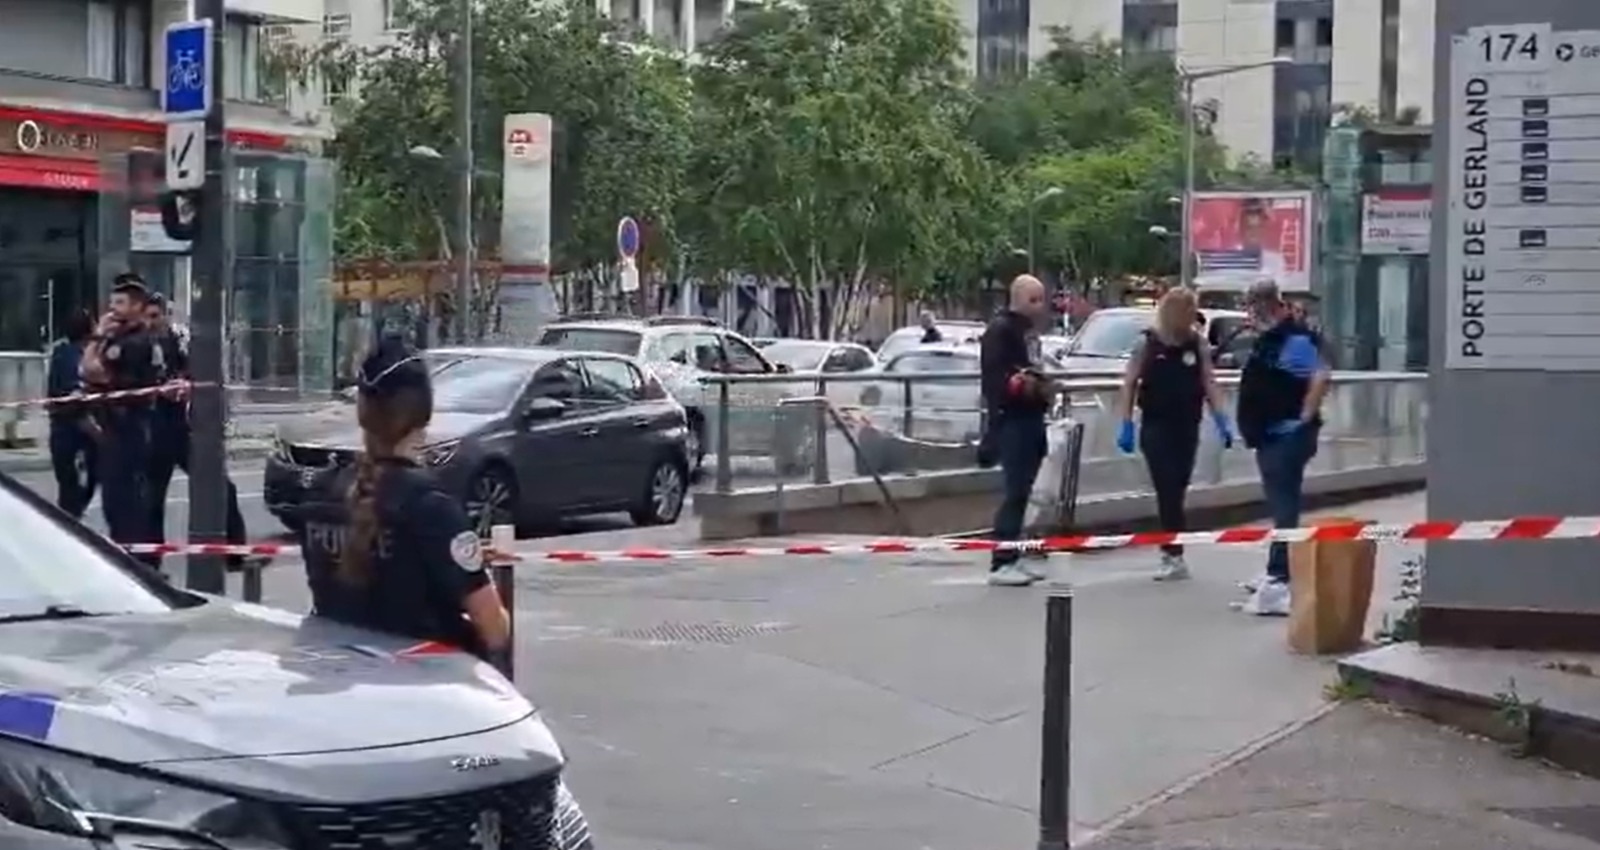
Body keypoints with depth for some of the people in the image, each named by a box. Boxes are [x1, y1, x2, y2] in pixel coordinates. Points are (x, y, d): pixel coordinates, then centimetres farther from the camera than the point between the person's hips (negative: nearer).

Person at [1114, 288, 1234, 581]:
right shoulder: (1148, 343, -3)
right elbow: (1129, 385, -1)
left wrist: (1222, 421, -5)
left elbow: (1209, 383, 3)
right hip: (1156, 427, -2)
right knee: (1168, 492, -7)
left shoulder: (1198, 344, 3)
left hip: (1187, 427, 2)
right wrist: (1126, 425, -6)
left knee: (1176, 492, 8)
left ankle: (1172, 551, 18)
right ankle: (1174, 556, -9)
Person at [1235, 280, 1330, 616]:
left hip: (1288, 436, -10)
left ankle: (1279, 580, -15)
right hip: (1269, 436, 10)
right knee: (1280, 506, 16)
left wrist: (1305, 418, -22)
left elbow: (1320, 379, -26)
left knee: (1284, 508, -12)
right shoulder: (1268, 340, 16)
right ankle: (1279, 574, 24)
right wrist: (1252, 425, 19)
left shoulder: (1297, 339, -16)